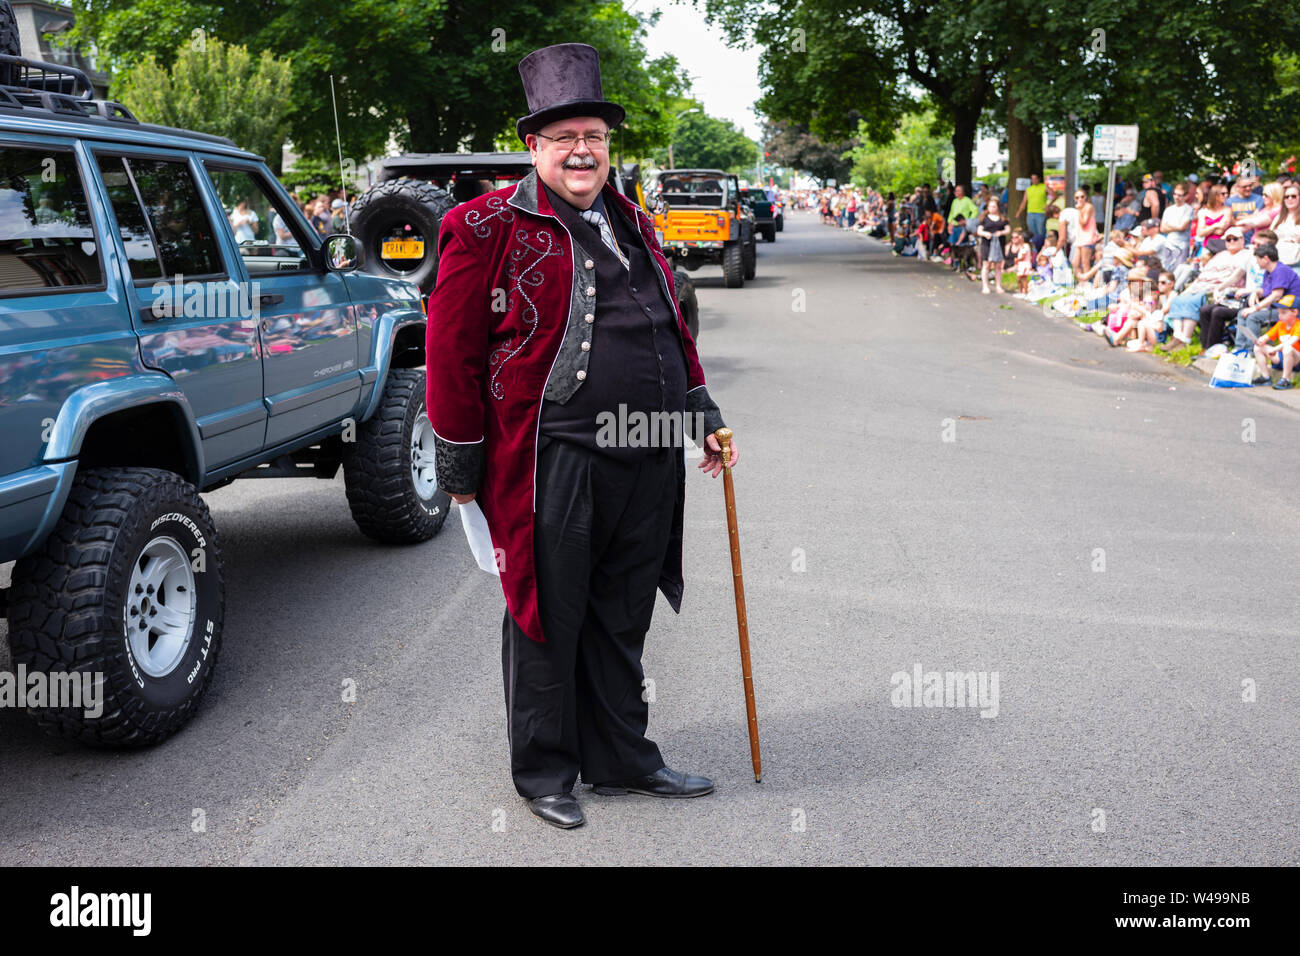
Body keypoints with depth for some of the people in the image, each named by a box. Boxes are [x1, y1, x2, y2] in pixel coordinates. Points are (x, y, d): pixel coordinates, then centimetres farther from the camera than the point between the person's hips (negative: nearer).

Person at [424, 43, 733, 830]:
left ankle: (622, 760, 32)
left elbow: (673, 329, 24)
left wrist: (703, 416, 19)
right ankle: (544, 773, 25)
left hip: (648, 464, 6)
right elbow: (453, 351, -6)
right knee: (549, 623, 7)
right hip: (555, 467, -6)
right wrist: (462, 466, -5)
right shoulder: (489, 228, -6)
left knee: (621, 622, 17)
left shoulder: (633, 223, 16)